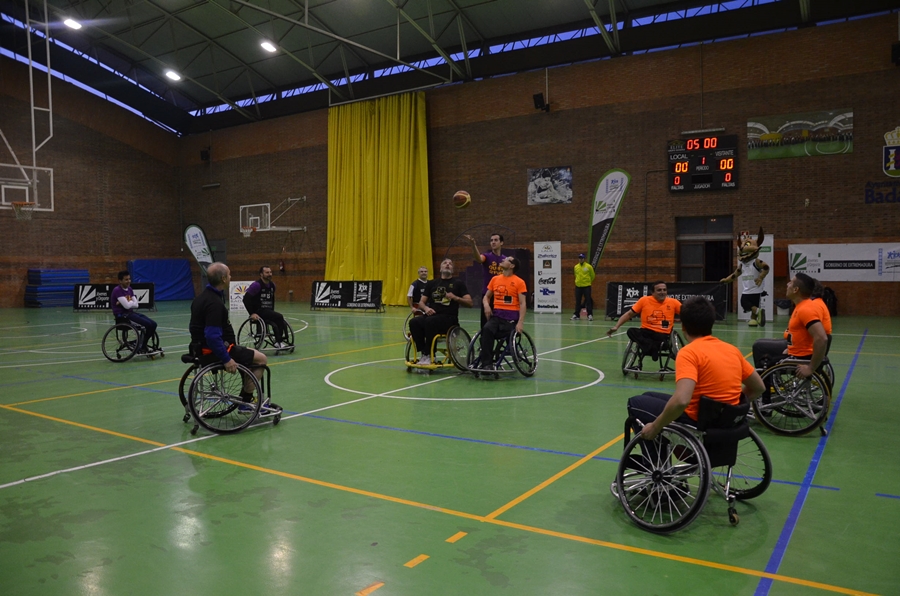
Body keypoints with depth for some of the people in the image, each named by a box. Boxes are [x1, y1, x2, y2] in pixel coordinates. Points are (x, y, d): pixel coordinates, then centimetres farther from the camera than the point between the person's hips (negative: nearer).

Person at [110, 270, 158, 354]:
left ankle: (143, 346, 8)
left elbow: (136, 305, 4)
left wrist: (128, 303, -13)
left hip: (131, 312, 8)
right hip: (122, 315, -8)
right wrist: (132, 302, -1)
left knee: (153, 324, -6)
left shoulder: (129, 289, 12)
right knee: (147, 324, -22)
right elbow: (127, 306, -22)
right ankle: (140, 348, -8)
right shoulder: (117, 290, -14)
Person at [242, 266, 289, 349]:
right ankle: (278, 342, -19)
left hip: (268, 311, 7)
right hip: (259, 312, -7)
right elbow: (246, 299, -14)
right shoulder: (256, 285, -12)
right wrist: (252, 313, -18)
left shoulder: (272, 285, 11)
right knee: (279, 317, -25)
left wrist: (272, 311, 16)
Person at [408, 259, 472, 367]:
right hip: (432, 315, 4)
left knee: (430, 321, -34)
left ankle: (429, 355, -21)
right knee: (414, 322, -25)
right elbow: (421, 302, 15)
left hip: (449, 318, -4)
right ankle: (424, 353, -18)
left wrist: (455, 298, -14)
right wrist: (426, 308, -8)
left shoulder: (458, 283, 8)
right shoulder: (432, 283, 18)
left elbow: (469, 303, 2)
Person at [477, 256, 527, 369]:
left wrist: (520, 322, -16)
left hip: (510, 316, -2)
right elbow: (486, 297, 23)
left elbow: (523, 304, -4)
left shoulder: (519, 282, 0)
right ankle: (486, 363, -26)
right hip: (496, 314, 3)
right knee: (486, 329, -27)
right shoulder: (495, 279, 14)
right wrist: (486, 305, -1)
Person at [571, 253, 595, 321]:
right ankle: (576, 315, 13)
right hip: (578, 286, 3)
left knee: (588, 301, -3)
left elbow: (592, 276, 7)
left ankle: (590, 315, 1)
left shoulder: (589, 266, -4)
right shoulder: (576, 267, 7)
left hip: (586, 286, -3)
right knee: (578, 301, 6)